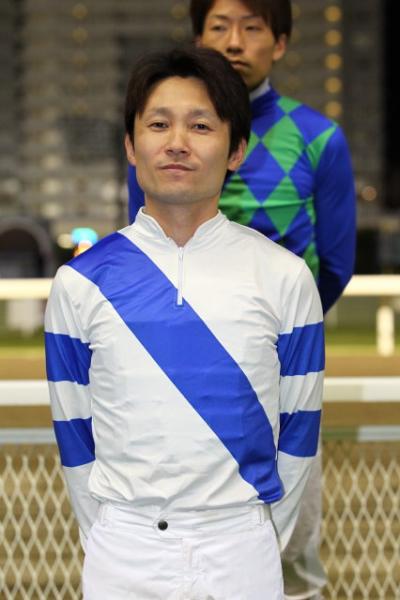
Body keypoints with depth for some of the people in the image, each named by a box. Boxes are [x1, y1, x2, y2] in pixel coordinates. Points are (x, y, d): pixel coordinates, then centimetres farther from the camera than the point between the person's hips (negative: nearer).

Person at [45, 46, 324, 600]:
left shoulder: (284, 278, -1)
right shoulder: (79, 284, 0)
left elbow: (298, 428, 4)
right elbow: (74, 431, 5)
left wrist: (263, 543, 4)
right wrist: (108, 543, 6)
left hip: (240, 549, 0)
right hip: (123, 555, 0)